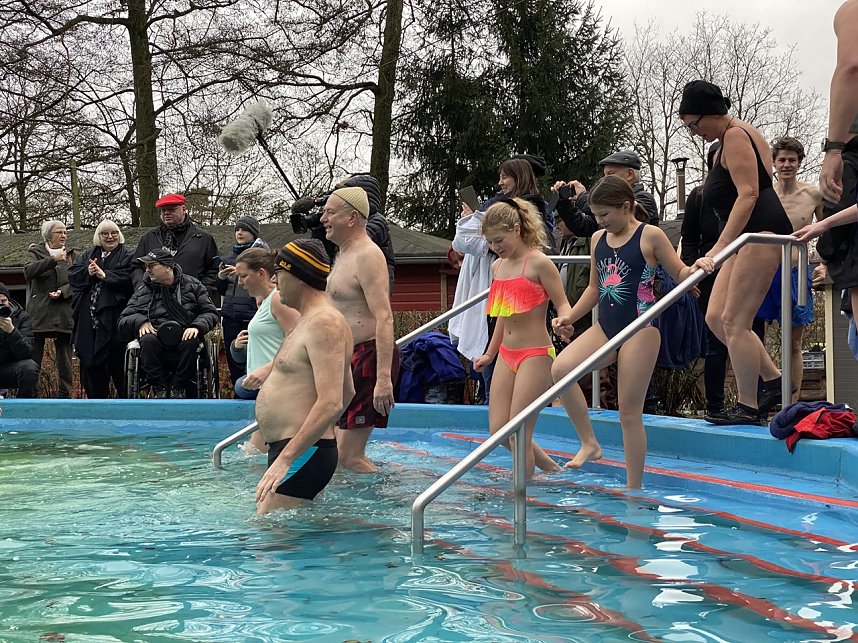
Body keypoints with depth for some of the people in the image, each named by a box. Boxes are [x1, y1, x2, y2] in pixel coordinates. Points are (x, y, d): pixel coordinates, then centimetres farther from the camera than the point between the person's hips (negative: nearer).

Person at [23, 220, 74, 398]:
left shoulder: (70, 254, 17)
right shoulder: (35, 252, 10)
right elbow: (29, 271, -10)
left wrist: (62, 292, -8)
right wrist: (53, 260, -18)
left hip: (64, 314, 2)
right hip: (39, 313, -2)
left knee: (65, 360, 2)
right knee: (33, 358, -7)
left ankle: (64, 395, 6)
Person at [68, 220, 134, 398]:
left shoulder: (127, 257, 7)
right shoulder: (87, 256, 21)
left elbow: (128, 278, -11)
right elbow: (72, 275, 8)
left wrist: (104, 275, -15)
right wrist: (88, 273, -11)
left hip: (113, 315, -5)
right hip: (88, 316, 5)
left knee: (117, 361, -6)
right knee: (89, 360, 5)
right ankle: (96, 398, 14)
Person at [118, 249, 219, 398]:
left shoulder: (192, 285, 13)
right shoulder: (143, 291, 16)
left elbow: (211, 313, 10)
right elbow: (123, 321, 14)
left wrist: (197, 326, -11)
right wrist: (140, 321, -8)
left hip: (183, 336, -1)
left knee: (191, 341, -36)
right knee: (147, 340, -34)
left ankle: (177, 387, -22)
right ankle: (158, 388, -24)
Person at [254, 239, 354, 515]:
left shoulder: (324, 323, -15)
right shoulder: (313, 320, 20)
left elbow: (331, 404, -26)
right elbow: (347, 392, 29)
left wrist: (285, 458, -29)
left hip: (302, 454, -11)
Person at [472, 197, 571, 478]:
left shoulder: (539, 263, -11)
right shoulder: (497, 266, 11)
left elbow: (563, 304, -12)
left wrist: (563, 322, -35)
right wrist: (490, 354, 27)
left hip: (535, 354, -8)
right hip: (506, 355, 8)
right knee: (499, 431, 5)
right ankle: (550, 467, 24)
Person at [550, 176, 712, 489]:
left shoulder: (650, 236, -4)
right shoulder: (598, 240, 12)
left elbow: (679, 273, 0)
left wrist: (697, 267, -21)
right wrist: (570, 317, 13)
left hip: (639, 328, -6)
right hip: (605, 327, 6)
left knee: (629, 412, -4)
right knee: (560, 367, -20)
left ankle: (634, 488, 7)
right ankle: (589, 443, -5)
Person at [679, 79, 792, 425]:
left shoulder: (735, 136, -11)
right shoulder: (734, 137, 21)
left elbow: (748, 193, -21)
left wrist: (720, 247, -26)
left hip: (762, 230, -11)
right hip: (748, 237, 11)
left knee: (734, 320, -11)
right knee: (716, 317, 6)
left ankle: (747, 407, -7)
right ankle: (773, 380, 11)